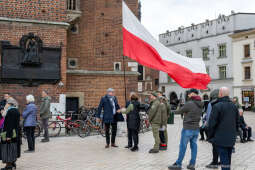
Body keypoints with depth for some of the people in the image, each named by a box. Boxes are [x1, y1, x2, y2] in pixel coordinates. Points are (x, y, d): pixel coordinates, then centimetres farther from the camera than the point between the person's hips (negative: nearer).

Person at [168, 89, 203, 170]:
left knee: (183, 147, 0)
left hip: (188, 129, -7)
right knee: (194, 146, 10)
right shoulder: (200, 104, 6)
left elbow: (179, 111, -6)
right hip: (196, 128, 7)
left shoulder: (189, 104, -17)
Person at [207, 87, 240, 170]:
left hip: (220, 138, -6)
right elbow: (237, 122, 15)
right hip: (231, 138, 7)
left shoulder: (217, 106, -14)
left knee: (224, 159, -4)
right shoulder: (234, 106, 8)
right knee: (228, 158, 17)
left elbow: (212, 123, -13)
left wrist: (210, 136, -2)